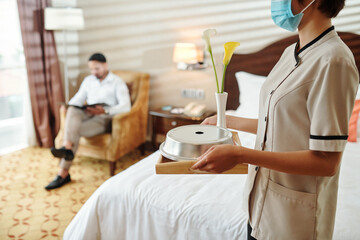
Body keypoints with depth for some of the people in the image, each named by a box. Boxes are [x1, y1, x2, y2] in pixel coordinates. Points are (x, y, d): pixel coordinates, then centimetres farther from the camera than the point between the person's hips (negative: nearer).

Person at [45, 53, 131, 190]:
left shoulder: (117, 83, 1)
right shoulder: (88, 80, 20)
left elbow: (126, 107, -12)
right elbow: (78, 99, 16)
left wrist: (105, 111, -28)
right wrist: (67, 106, -9)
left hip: (104, 118, -4)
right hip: (87, 114, 4)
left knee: (74, 130, -31)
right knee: (73, 111, -33)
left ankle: (63, 173, -37)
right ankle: (68, 149, -48)